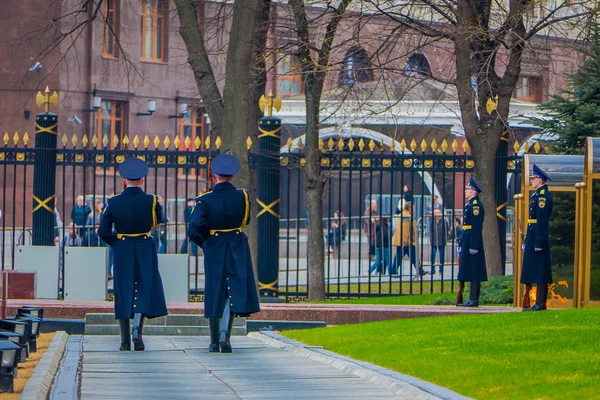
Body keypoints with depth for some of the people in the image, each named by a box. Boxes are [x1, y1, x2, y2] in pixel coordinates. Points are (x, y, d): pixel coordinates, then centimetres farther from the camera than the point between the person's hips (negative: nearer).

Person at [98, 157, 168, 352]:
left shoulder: (114, 202, -5)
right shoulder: (151, 201, -7)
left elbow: (103, 231, -6)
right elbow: (158, 220, 11)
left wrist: (116, 243, 10)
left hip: (122, 251, 1)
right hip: (145, 251, -1)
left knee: (123, 292, 6)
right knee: (145, 289, 7)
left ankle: (125, 341, 6)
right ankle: (137, 328, -15)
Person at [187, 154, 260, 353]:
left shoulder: (205, 200, -10)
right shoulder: (242, 196, -4)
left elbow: (195, 227, -20)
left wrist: (203, 242, -2)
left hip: (214, 249, 0)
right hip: (238, 249, 0)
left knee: (215, 293, 8)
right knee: (234, 290, 0)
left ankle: (214, 342, 13)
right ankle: (225, 334, -19)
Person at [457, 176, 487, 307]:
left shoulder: (476, 204, -14)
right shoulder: (470, 203, 18)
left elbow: (476, 226, -20)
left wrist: (473, 246, -23)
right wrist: (462, 244, 22)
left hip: (472, 240, -10)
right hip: (468, 240, 10)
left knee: (473, 271, -8)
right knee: (471, 272, 10)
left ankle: (474, 300, -8)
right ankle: (472, 300, 12)